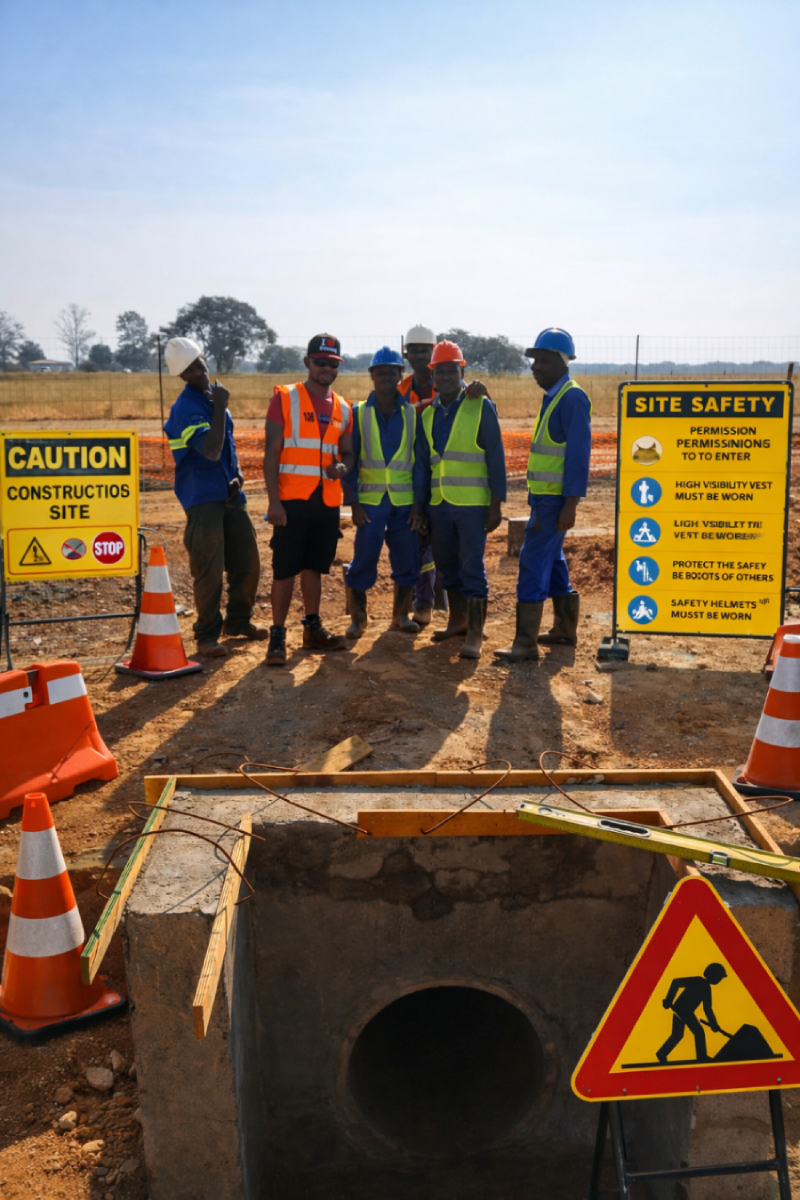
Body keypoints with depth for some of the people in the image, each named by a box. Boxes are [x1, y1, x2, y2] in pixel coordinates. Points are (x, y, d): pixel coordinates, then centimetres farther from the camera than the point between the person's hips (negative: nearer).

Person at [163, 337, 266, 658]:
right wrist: (219, 407, -26)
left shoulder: (213, 395, 11)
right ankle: (207, 635, 7)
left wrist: (237, 474, 5)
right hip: (202, 498, -8)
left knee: (248, 561, 13)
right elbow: (211, 450, -26)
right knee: (209, 570, -5)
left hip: (229, 493, 8)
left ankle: (238, 621, 29)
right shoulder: (186, 407, -15)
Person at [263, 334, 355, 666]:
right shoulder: (285, 399, -2)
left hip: (328, 501, 5)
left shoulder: (342, 408, 12)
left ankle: (313, 629, 25)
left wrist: (342, 467, -7)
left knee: (314, 566, 14)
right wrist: (273, 501, -14)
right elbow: (271, 452, -6)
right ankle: (277, 636, 5)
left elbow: (348, 453, 19)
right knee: (285, 569, -3)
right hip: (292, 499, -5)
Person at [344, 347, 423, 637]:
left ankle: (401, 614, 22)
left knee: (407, 561, 5)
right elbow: (350, 460, 2)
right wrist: (354, 503, -5)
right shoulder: (359, 413, 3)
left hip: (405, 501, 1)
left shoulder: (412, 413, 5)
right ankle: (357, 617, 13)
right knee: (363, 561, -2)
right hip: (370, 501, -1)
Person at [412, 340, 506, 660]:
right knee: (447, 565, 13)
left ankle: (475, 634, 1)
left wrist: (496, 503, -10)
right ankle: (457, 621, 29)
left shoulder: (481, 407, -3)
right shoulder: (427, 414, 12)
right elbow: (423, 462, 16)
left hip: (472, 504, -5)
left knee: (472, 567, -5)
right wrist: (419, 503, 11)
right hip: (438, 503, 6)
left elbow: (496, 457, -6)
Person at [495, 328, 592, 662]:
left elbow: (579, 454, -19)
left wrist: (570, 504, -23)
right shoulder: (553, 397, 15)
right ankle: (564, 629, 27)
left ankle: (526, 642, -5)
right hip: (543, 496, 10)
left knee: (534, 562, -9)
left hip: (555, 498, -10)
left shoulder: (572, 398, -14)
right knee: (552, 561, 16)